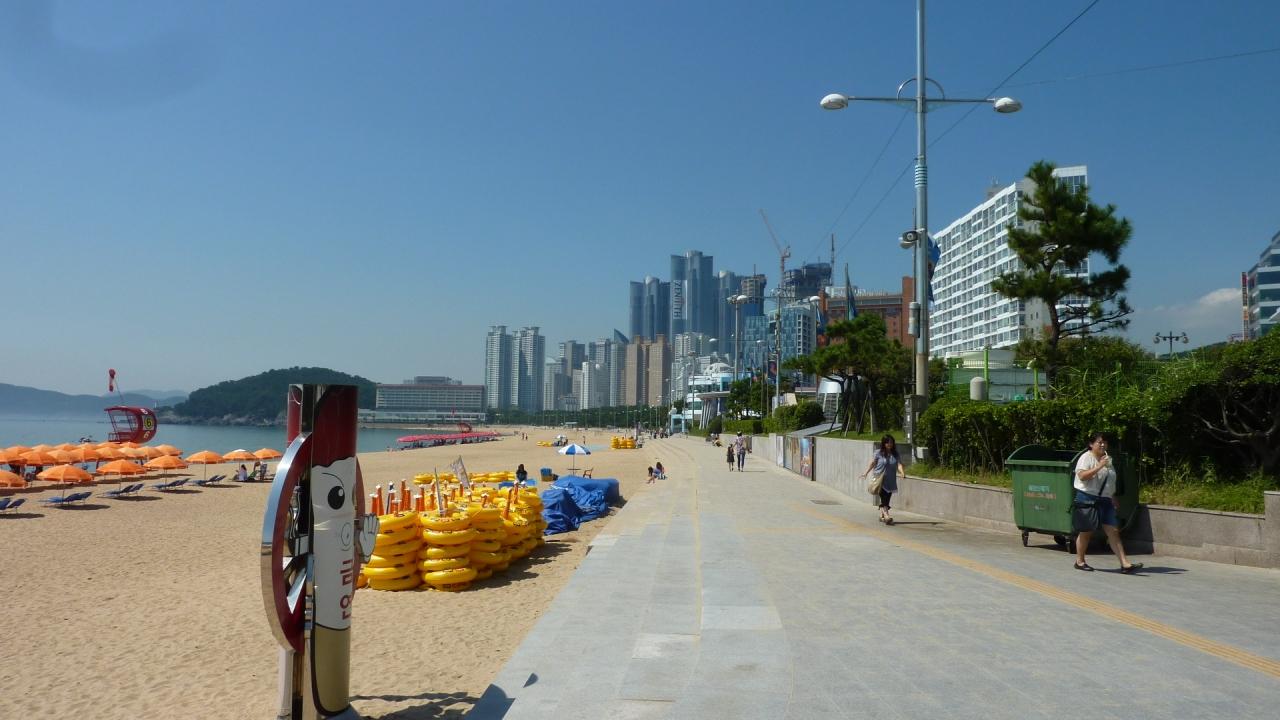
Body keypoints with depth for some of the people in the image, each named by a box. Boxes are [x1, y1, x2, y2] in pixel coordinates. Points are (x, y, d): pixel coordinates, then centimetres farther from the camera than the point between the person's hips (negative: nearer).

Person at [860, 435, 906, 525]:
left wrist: (902, 471, -23)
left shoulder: (895, 454, 6)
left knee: (887, 499, 10)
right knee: (883, 498, -14)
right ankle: (886, 515, -20)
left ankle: (882, 516, 22)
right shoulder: (879, 452, -3)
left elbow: (899, 464, -4)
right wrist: (866, 473, -2)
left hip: (891, 481, 4)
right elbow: (872, 463, 3)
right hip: (881, 481, -4)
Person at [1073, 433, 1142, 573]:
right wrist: (1099, 466, -28)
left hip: (1105, 500, 7)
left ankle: (1125, 563, -8)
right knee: (1086, 531, 1)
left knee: (1113, 531, -2)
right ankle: (1079, 561, 15)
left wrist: (1113, 498, 20)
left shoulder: (1107, 458, 16)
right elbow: (1082, 476, -23)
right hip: (1088, 499, -6)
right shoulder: (1086, 457, -7)